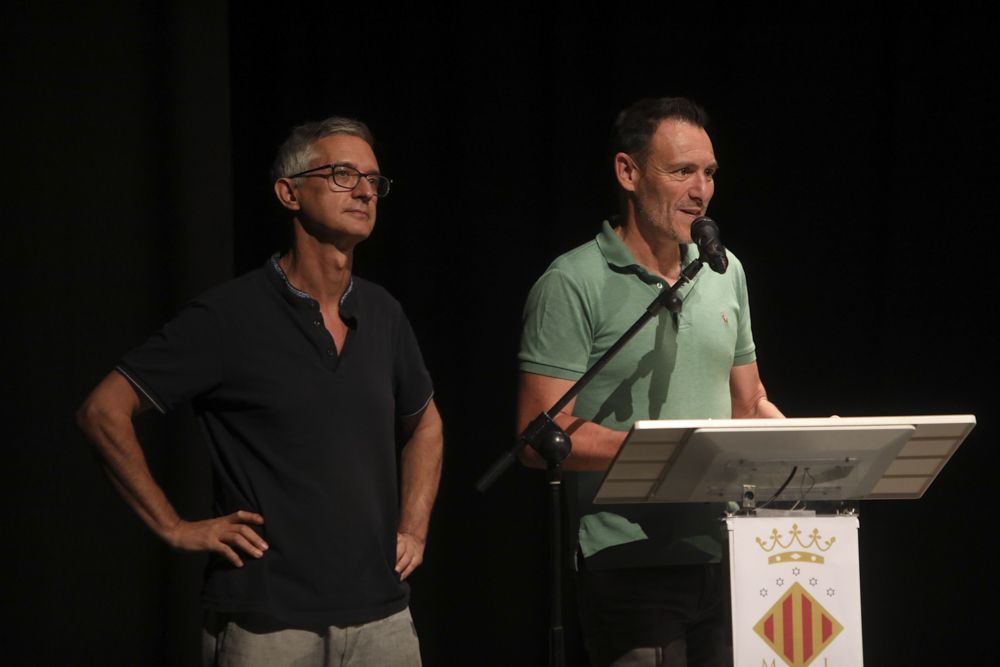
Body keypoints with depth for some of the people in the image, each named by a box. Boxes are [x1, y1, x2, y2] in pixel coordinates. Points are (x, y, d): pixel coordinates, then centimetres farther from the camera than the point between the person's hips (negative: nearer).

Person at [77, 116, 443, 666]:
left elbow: (423, 423, 27)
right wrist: (174, 528, -7)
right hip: (267, 621, -5)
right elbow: (103, 412, -7)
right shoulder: (230, 316, -8)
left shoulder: (382, 315, 9)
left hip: (382, 618, 5)